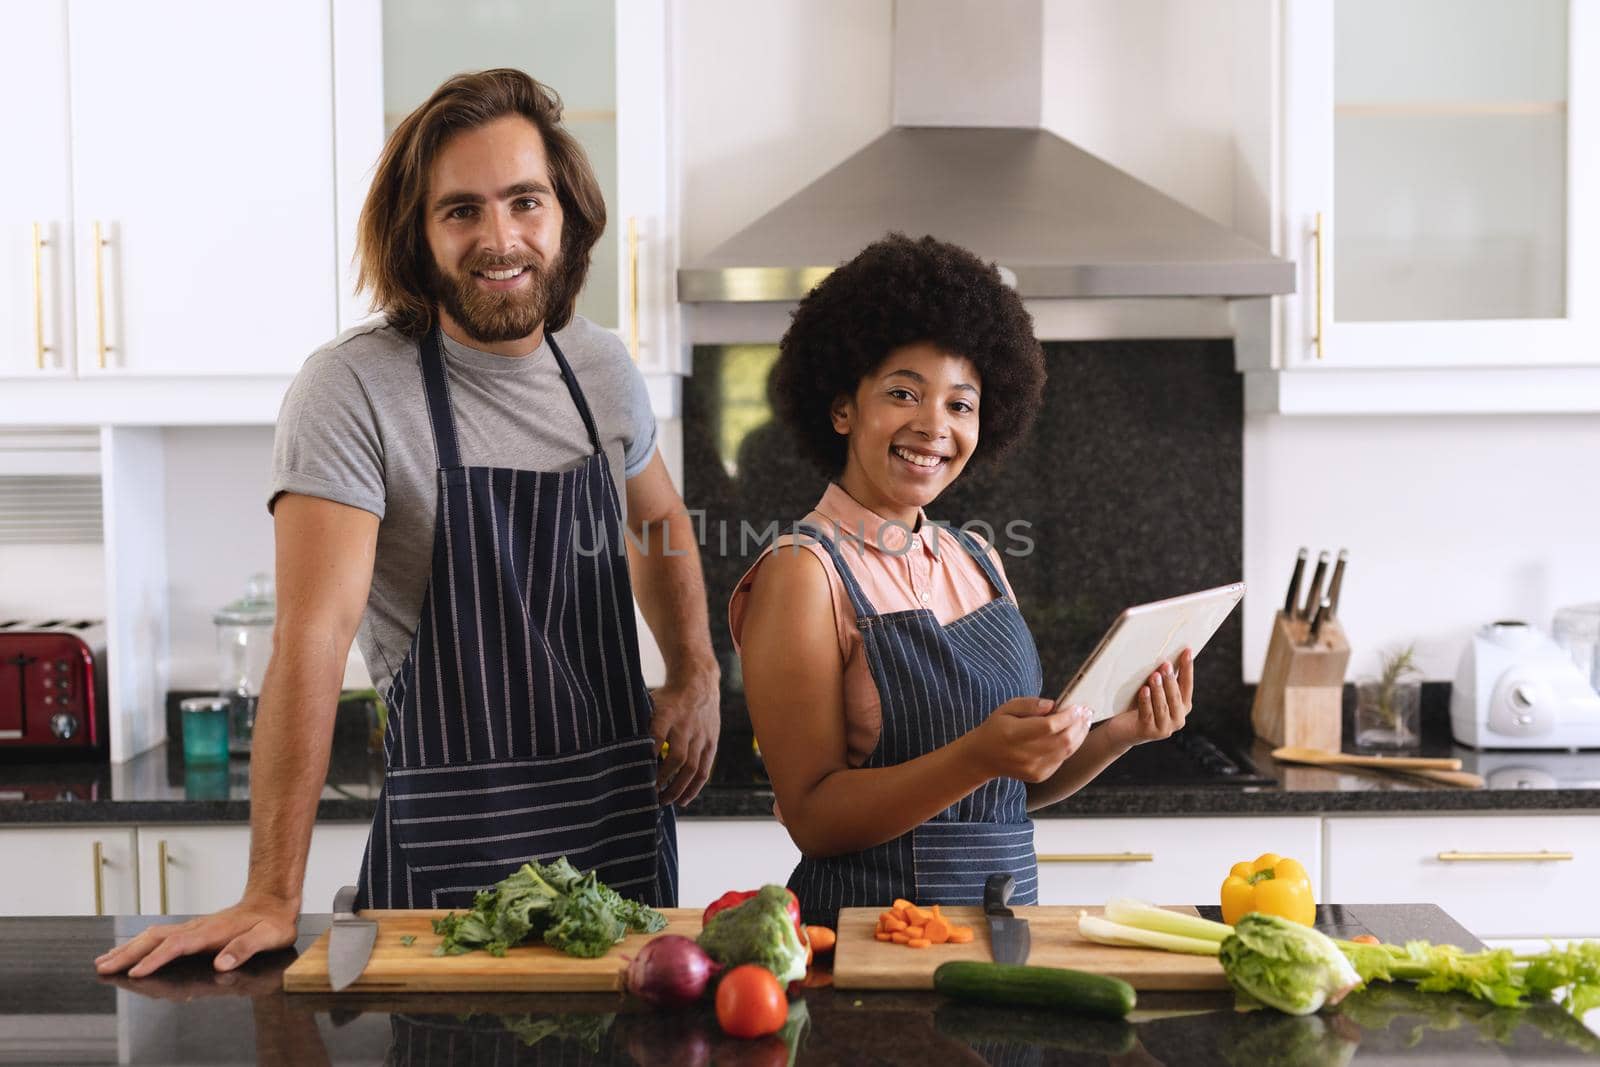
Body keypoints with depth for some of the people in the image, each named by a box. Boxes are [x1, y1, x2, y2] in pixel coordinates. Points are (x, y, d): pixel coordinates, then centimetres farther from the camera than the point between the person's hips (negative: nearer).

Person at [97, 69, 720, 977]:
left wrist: (697, 675, 8)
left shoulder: (603, 369, 4)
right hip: (451, 849, -5)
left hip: (625, 830, 6)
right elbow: (313, 637, -22)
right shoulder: (354, 391, -15)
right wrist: (273, 896, -26)